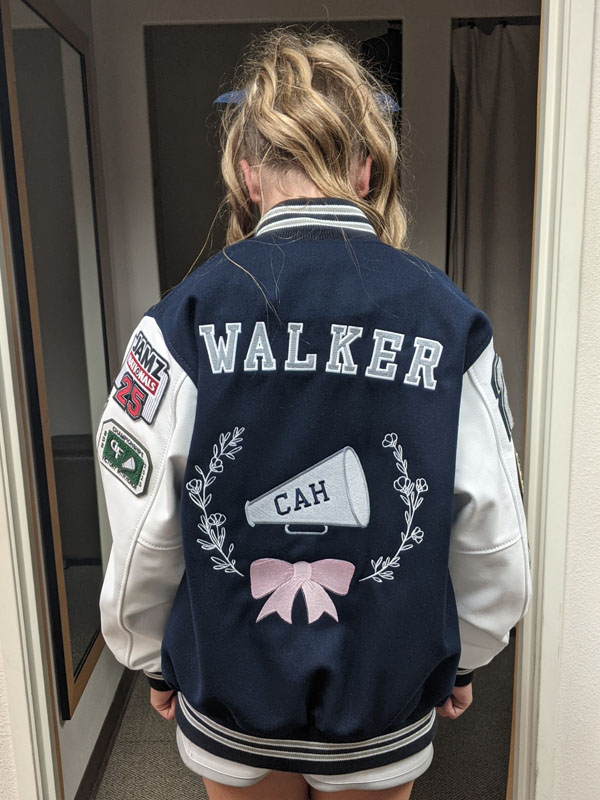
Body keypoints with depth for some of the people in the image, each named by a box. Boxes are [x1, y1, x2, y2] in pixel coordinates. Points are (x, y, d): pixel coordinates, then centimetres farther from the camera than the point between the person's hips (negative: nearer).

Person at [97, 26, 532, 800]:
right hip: (386, 702, 1)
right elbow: (494, 539, -9)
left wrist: (153, 656, 7)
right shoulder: (450, 321, -16)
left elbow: (144, 535, -13)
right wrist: (463, 655, 10)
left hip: (227, 695, 0)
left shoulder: (185, 319, -19)